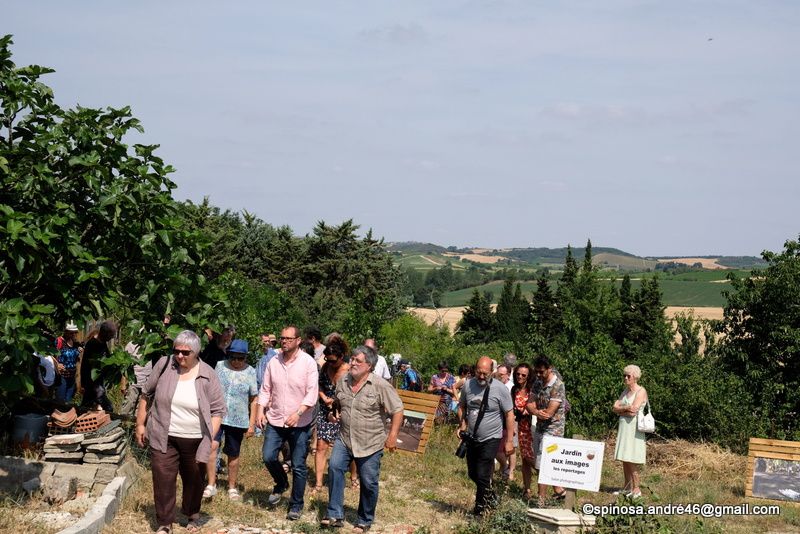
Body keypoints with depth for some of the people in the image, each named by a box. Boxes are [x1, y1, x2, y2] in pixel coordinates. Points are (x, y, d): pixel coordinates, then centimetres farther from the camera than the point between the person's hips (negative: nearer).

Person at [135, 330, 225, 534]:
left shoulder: (208, 376, -7)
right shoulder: (164, 365, -5)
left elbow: (218, 410, -3)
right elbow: (146, 395, 7)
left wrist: (210, 438, -11)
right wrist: (140, 424, 7)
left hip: (195, 441, 0)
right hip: (164, 438, 0)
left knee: (194, 481, 14)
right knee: (163, 480, -4)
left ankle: (192, 517, 37)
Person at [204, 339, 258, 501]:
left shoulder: (250, 372, -1)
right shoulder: (220, 366, 1)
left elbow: (253, 400, 3)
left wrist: (252, 424, 0)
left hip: (238, 420, 0)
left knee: (233, 455, 11)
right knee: (212, 446, -20)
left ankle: (232, 488, 28)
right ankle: (211, 485, -11)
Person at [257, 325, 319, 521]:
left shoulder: (308, 362, -9)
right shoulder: (273, 362, 3)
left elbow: (312, 393, -13)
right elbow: (265, 389, 9)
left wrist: (298, 413, -24)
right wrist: (261, 410, -4)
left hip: (300, 423, -3)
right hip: (275, 420, 3)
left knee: (298, 466, 3)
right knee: (268, 457, -5)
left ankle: (296, 505, 18)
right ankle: (281, 483, 26)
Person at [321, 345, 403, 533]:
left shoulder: (380, 386, -15)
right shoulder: (343, 381, 2)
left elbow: (397, 410, -12)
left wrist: (392, 436, -13)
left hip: (370, 444, -4)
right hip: (345, 439, 4)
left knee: (368, 483, 5)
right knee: (334, 468, -16)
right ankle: (335, 515, -9)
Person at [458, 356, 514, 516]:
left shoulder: (500, 389, -15)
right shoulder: (468, 385, -3)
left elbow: (509, 414, -9)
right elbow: (462, 406, 13)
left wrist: (509, 440, -8)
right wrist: (463, 424, -4)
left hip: (491, 439, -5)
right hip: (472, 438, 5)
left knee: (482, 476, -8)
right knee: (472, 474, 16)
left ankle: (480, 509, 10)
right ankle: (490, 496, 41)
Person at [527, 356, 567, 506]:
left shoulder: (558, 386, -17)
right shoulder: (537, 383, 7)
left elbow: (549, 412, -22)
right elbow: (530, 405, 0)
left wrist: (535, 410, -6)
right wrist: (538, 412, -21)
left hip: (552, 430, -8)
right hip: (539, 428, 8)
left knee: (542, 466, -7)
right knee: (540, 464, 15)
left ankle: (541, 502, 0)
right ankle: (559, 490, 31)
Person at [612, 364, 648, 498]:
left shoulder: (641, 391, -8)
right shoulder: (625, 391, 16)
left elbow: (633, 412, -18)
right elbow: (615, 408, 8)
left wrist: (620, 410, -4)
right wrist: (626, 408, -9)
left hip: (634, 428, -7)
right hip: (623, 427, 7)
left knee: (631, 460, -9)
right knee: (624, 459, 7)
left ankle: (636, 490, -4)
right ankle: (627, 488, 14)